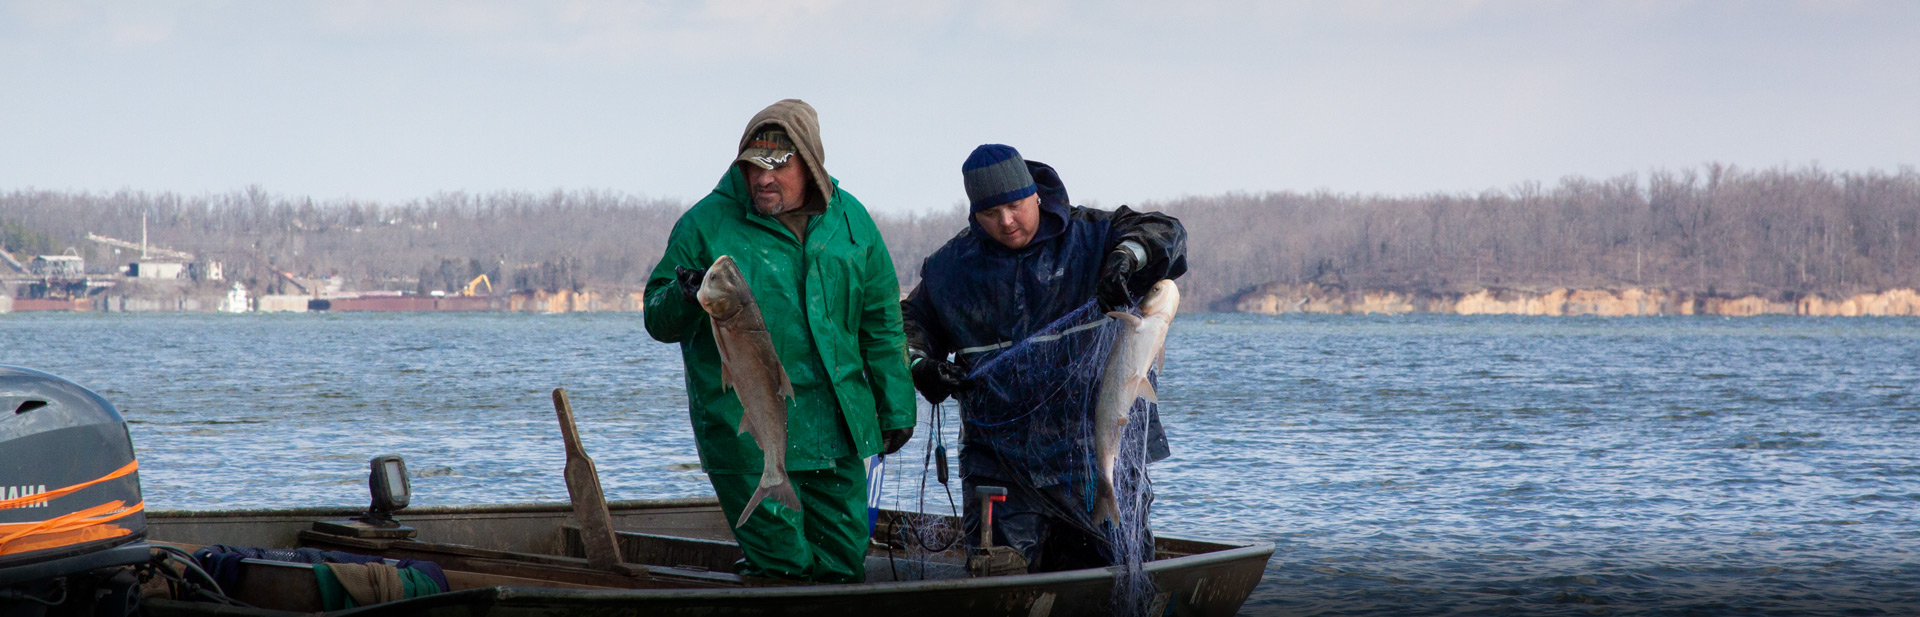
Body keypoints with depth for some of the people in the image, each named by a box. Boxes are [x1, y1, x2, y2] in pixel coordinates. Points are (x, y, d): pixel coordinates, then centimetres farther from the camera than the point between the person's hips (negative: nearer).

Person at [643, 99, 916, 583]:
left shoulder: (850, 221, 7)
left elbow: (881, 322, 16)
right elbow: (659, 322, -2)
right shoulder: (705, 225, -5)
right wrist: (683, 299, -24)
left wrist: (895, 408, 15)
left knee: (845, 561, 11)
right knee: (782, 564, -4)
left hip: (836, 431, 4)